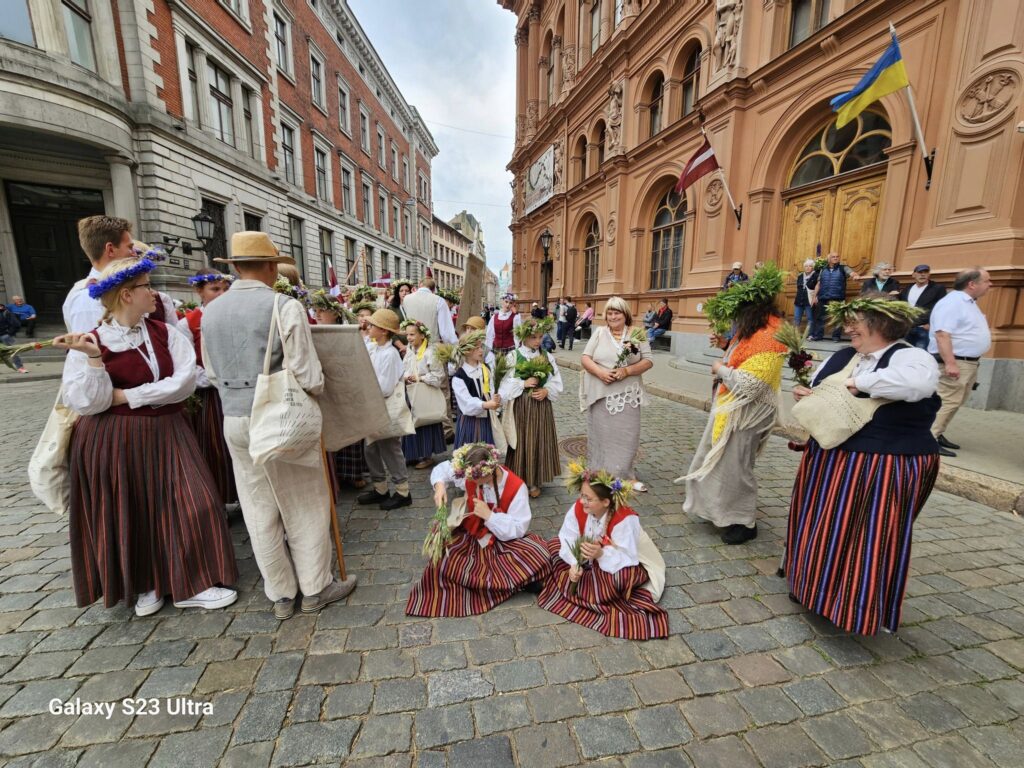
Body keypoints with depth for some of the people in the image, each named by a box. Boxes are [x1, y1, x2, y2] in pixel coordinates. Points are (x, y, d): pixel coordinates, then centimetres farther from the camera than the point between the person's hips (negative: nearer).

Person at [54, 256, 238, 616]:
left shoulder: (163, 334, 0)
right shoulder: (91, 343, -7)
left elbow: (185, 381, -11)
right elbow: (86, 403, -13)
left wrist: (126, 396, -14)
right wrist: (92, 359, -24)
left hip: (164, 435, 3)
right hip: (112, 443, -2)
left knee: (183, 506, 1)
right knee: (128, 515, 8)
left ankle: (189, 583, 16)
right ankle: (144, 584, 30)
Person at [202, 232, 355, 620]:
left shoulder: (211, 311, 6)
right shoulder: (285, 306, -14)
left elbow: (213, 374, 13)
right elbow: (307, 376, -17)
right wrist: (317, 385, 4)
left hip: (235, 420, 6)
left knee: (259, 512, 14)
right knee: (305, 506, 9)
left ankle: (280, 595, 28)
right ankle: (315, 588, 23)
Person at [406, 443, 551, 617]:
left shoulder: (516, 487, -25)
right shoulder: (470, 475, -16)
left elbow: (518, 529, -24)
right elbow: (443, 469, 1)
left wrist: (489, 515, -31)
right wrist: (440, 485, -20)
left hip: (505, 540, -3)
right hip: (472, 536, 4)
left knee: (539, 558, -28)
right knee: (443, 564, -23)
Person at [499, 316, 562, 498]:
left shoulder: (547, 356, 3)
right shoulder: (513, 356, -6)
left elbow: (557, 382, 4)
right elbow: (505, 384, -9)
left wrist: (546, 391, -12)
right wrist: (523, 383, -17)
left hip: (541, 406, 3)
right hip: (520, 406, -3)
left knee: (539, 442, 8)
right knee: (521, 442, 4)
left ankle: (535, 482, 21)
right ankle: (519, 481, 19)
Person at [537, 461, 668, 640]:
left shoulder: (624, 519, -36)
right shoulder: (578, 508, -23)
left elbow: (625, 559, -36)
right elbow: (568, 540, -21)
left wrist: (601, 554, -53)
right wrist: (574, 564, -37)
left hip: (626, 563, -5)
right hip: (590, 561, 5)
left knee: (622, 576, -39)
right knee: (554, 544, -8)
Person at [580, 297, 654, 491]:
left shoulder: (637, 335, 3)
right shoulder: (599, 332, 4)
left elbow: (647, 361, -1)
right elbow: (586, 358, 0)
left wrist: (626, 371, -17)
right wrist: (600, 372, -17)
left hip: (626, 394, 0)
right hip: (601, 394, 0)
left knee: (627, 435, 5)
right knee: (601, 433, 8)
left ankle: (624, 474, 21)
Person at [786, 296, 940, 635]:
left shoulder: (909, 357, -13)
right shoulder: (840, 357, 8)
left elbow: (918, 382, -37)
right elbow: (817, 392, 19)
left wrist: (856, 383, -28)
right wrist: (803, 393, -4)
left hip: (885, 470, -7)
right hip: (829, 462, 7)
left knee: (871, 538, 4)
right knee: (825, 528, 18)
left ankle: (864, 611, 23)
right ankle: (820, 586, 39)